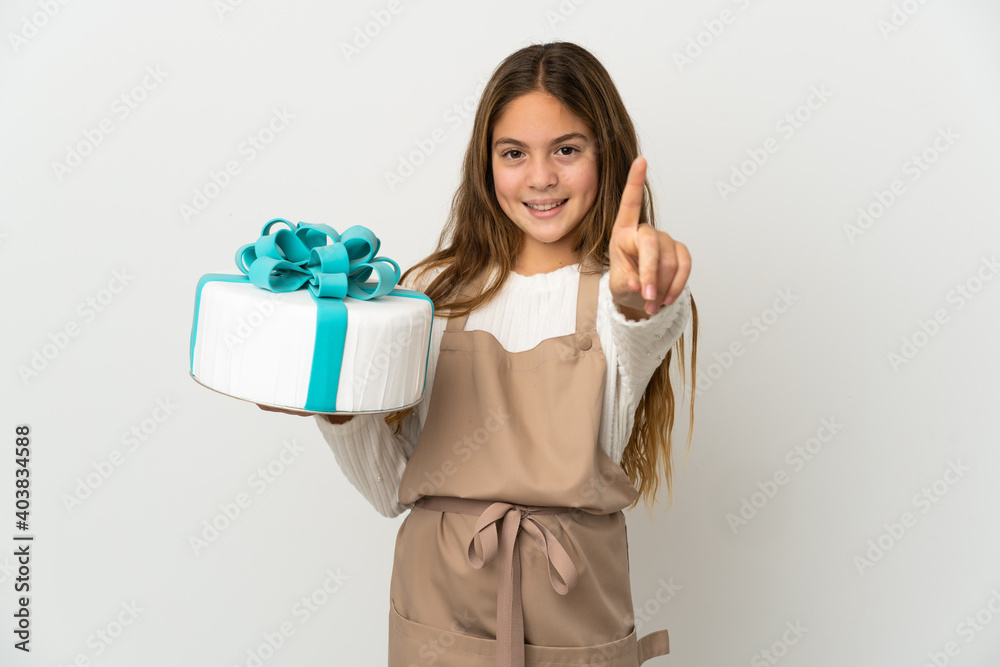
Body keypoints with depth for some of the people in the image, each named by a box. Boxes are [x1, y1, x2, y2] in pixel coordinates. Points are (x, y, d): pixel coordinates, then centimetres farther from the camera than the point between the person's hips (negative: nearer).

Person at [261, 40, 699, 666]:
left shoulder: (622, 291, -3)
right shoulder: (441, 289, 1)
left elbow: (637, 342, -28)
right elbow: (392, 488, 2)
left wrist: (644, 296, -48)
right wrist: (335, 404, -14)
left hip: (574, 617, -1)